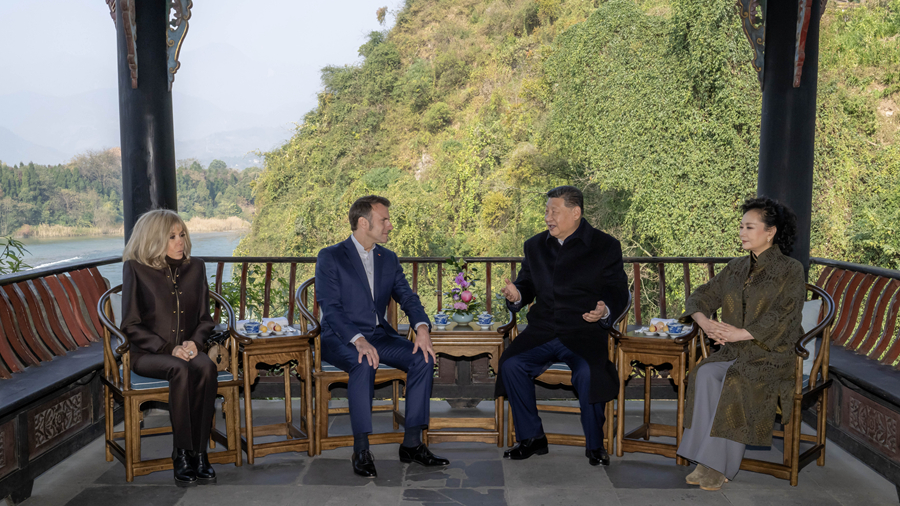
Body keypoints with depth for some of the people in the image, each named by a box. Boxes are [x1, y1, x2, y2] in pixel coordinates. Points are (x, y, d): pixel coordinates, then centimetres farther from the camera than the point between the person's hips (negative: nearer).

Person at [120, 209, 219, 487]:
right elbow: (131, 325, -3)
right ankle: (183, 454, -27)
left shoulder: (195, 267, 12)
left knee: (206, 367, -31)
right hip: (148, 353, -3)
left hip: (186, 349, 3)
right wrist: (169, 348, -14)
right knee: (181, 370, -35)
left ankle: (199, 453, -27)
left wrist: (194, 341, -7)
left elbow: (205, 318, 15)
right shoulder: (136, 269, 0)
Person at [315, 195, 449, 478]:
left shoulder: (389, 259, 14)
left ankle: (412, 444, -14)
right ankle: (361, 450, -28)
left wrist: (422, 327, -16)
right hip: (341, 339, -5)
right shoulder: (330, 258, -3)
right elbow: (330, 308, -13)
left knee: (424, 358, -20)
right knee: (364, 364, -37)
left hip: (379, 335, 5)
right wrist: (358, 340, -28)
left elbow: (407, 297, 6)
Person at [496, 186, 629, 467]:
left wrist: (606, 311, -17)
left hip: (584, 332, -3)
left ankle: (595, 445, -8)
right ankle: (531, 437, -5)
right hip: (541, 332, 4)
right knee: (511, 364, -24)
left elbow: (619, 293, 5)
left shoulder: (606, 246, 6)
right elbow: (527, 285, 21)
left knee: (588, 373, -33)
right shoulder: (535, 246, 17)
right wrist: (516, 295, -4)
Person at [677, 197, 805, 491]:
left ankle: (719, 466, -26)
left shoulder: (791, 271, 0)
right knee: (705, 373, -27)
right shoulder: (736, 269, 17)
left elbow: (784, 317, -13)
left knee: (736, 381, -34)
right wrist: (704, 322, -7)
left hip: (771, 355, -5)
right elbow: (701, 297, 16)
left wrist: (741, 333, -21)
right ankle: (705, 460, -26)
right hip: (734, 353, 5)